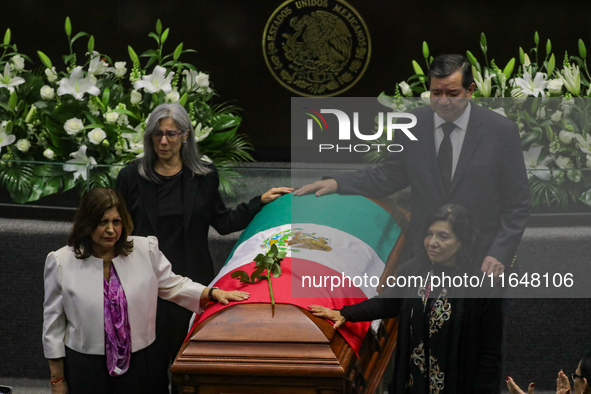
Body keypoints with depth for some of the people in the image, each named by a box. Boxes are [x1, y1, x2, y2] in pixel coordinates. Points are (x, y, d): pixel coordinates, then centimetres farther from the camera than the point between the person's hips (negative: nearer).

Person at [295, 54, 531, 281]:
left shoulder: (502, 130, -7)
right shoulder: (412, 126, 0)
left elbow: (517, 203, -3)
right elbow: (389, 177, 11)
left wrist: (500, 254, -12)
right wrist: (337, 183, -3)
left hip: (481, 263, -2)